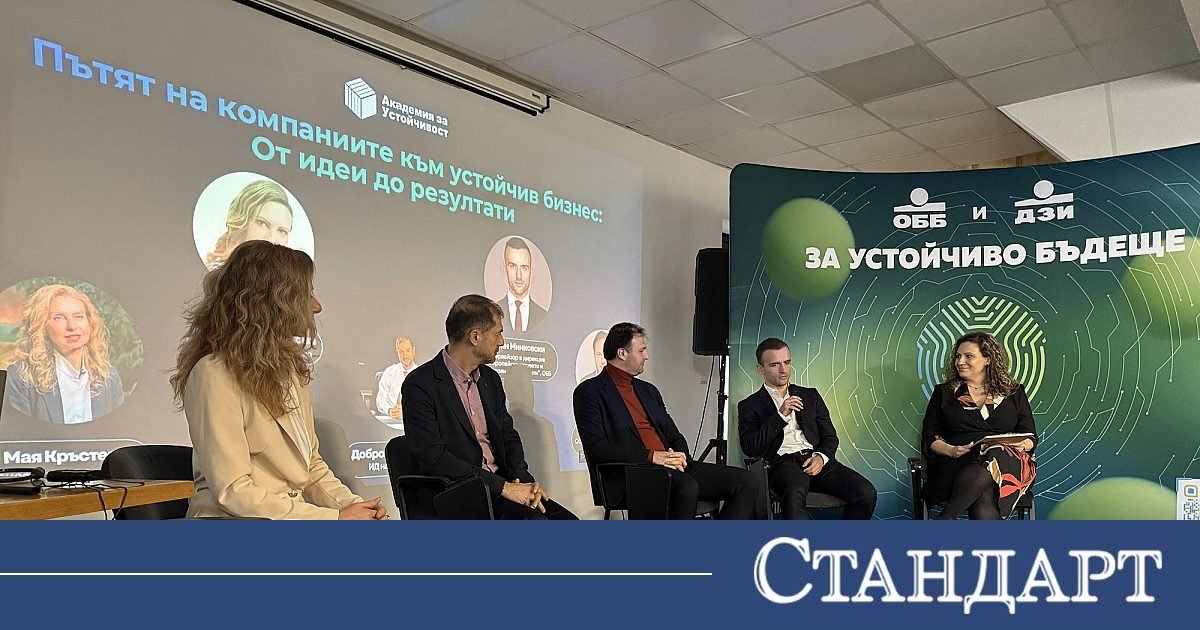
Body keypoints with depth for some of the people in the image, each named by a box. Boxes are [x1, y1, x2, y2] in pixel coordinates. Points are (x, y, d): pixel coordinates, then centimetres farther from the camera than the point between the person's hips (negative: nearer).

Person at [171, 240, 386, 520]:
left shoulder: (289, 367, 15)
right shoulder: (215, 374, -12)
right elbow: (233, 492, -16)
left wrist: (352, 505, -3)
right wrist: (336, 517, -17)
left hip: (294, 513, 7)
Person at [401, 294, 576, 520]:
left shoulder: (490, 379, 14)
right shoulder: (419, 385, -10)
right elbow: (433, 457, -17)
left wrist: (522, 479, -4)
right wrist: (502, 486, -19)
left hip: (503, 483, 7)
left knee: (567, 521, -14)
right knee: (533, 520, -28)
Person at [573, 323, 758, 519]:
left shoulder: (649, 390, 24)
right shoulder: (590, 392, 1)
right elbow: (596, 449, -10)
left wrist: (679, 456, -1)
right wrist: (650, 456, -17)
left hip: (673, 468, 8)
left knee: (746, 481, -9)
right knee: (687, 486, -37)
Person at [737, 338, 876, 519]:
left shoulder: (811, 395, 24)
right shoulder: (750, 406, 12)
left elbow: (830, 437, 20)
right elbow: (750, 448, -3)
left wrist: (821, 456, -3)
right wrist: (780, 415, -9)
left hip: (816, 460, 4)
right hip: (783, 462, -4)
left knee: (866, 493, -22)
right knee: (794, 494, -39)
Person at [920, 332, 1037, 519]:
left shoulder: (1014, 392, 21)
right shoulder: (944, 392, 19)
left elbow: (1030, 436, 17)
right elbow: (929, 437, 11)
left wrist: (1023, 445, -8)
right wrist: (951, 450, -10)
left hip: (1005, 462, 0)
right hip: (957, 464, 0)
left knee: (982, 473, -40)